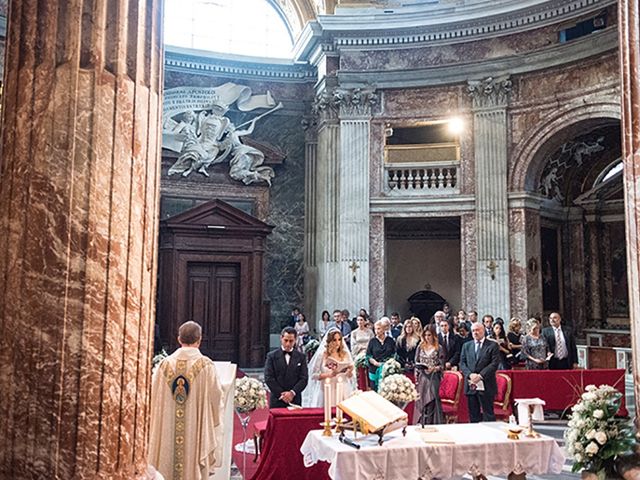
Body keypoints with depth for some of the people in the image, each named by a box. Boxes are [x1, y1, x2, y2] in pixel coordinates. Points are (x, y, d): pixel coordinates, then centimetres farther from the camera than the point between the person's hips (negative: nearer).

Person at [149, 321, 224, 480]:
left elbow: (155, 397, 5)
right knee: (194, 464, 4)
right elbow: (216, 397, -3)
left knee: (166, 465, 11)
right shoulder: (206, 365, -8)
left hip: (166, 430, 3)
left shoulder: (165, 364, 0)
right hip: (196, 429, -3)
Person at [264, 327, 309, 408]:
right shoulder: (272, 356, 2)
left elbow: (304, 378, 2)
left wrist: (292, 392, -11)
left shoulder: (301, 357, 7)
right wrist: (281, 394, -10)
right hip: (277, 401, -1)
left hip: (295, 401, 1)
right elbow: (268, 378, -4)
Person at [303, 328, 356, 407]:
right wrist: (329, 375, -16)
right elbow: (313, 375, -6)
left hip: (343, 392, 3)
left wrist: (349, 372, -10)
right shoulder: (322, 355, -5)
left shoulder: (346, 354, 6)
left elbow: (350, 376, 10)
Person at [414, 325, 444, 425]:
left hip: (433, 378, -3)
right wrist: (416, 378, 3)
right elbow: (416, 363, 10)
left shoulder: (438, 348, 0)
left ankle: (431, 424, 1)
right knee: (420, 401, 3)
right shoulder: (420, 347, 8)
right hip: (422, 378, 3)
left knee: (432, 401, -5)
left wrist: (434, 368, -20)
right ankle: (420, 424, 10)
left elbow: (441, 365, 0)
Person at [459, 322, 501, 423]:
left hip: (486, 386, -4)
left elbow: (494, 363, -7)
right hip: (470, 386, 4)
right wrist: (470, 375, -10)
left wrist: (480, 375, -15)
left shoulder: (493, 345, 2)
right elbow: (462, 363, 8)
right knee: (473, 416, 8)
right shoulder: (466, 346, 15)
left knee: (488, 414, -1)